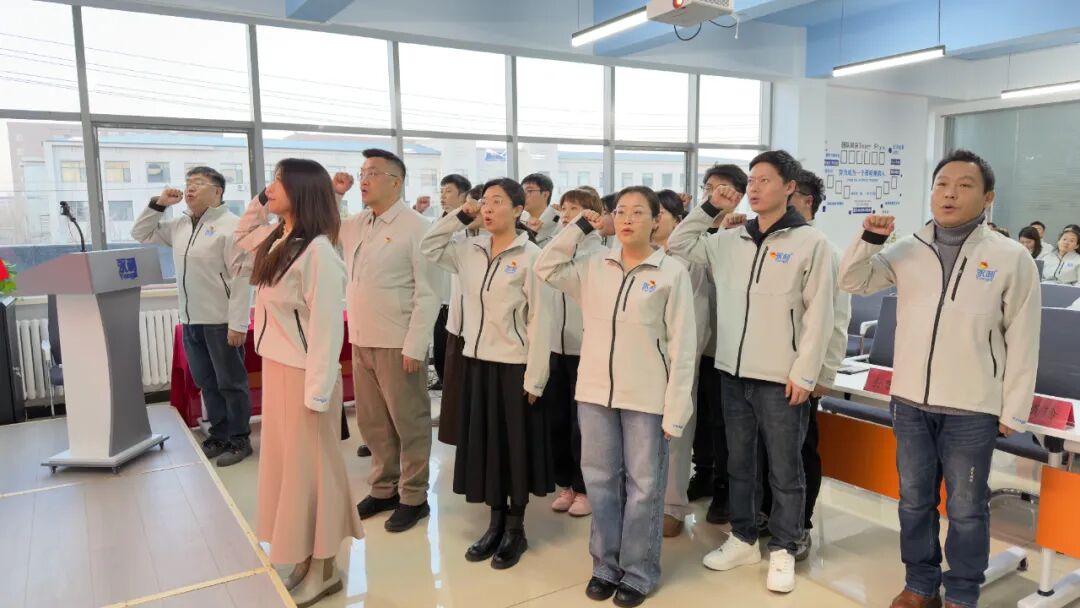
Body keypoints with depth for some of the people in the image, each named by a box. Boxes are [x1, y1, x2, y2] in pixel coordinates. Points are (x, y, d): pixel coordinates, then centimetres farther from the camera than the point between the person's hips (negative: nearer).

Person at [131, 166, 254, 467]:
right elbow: (141, 234, 26)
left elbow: (242, 277, -16)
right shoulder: (179, 225, 13)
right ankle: (219, 435, 29)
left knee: (231, 383, 3)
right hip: (191, 321, 8)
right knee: (206, 383, 16)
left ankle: (240, 440, 15)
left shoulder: (230, 225, -11)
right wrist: (158, 204, 10)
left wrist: (238, 324, -20)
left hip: (221, 321, -7)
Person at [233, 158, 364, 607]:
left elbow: (326, 327, -21)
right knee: (284, 463, 16)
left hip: (303, 372, -9)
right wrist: (258, 200, 13)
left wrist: (317, 393, -20)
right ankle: (304, 559, 32)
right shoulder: (276, 240, 7)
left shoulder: (317, 251, -19)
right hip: (274, 367, 9)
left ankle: (323, 570, 21)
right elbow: (242, 235, 31)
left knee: (309, 466, 4)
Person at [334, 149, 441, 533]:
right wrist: (331, 195, 7)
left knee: (408, 423, 6)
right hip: (361, 341, 7)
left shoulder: (416, 227, -10)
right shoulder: (354, 225, 10)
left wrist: (414, 346, -18)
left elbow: (427, 294, -13)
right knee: (371, 422, 17)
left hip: (398, 344, -7)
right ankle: (383, 489, 33)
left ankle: (414, 497, 20)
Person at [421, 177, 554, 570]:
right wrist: (460, 217, 4)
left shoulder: (530, 256, -10)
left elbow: (540, 320, -12)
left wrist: (534, 377, -13)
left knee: (515, 446, 7)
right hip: (477, 361, 6)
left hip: (514, 366, -5)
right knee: (483, 443, 13)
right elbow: (428, 247, 17)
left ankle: (516, 530, 23)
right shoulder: (470, 250, 5)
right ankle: (495, 525, 28)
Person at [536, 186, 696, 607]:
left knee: (643, 486, 8)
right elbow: (546, 268, 2)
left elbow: (682, 346, -6)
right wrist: (580, 227, 2)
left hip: (646, 397, -3)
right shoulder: (594, 267, 6)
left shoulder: (672, 272, -5)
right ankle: (605, 565, 31)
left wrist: (675, 410, -9)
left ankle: (639, 572, 25)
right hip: (595, 392, 4)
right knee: (600, 481, 14)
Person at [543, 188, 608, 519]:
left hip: (585, 349, -5)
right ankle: (566, 484, 26)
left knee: (582, 424, 3)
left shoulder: (600, 254, -5)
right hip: (555, 347, 5)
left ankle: (585, 489, 18)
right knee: (557, 421, 11)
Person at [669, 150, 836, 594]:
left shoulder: (811, 243, -5)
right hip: (733, 372, 5)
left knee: (784, 470, 8)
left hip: (782, 379, -5)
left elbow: (818, 314, -8)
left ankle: (783, 550, 24)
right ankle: (743, 539, 32)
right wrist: (708, 209, 7)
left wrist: (804, 373, -11)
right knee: (738, 462, 16)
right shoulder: (729, 241, 8)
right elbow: (678, 245, 16)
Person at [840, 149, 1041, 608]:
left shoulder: (1012, 258, -4)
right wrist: (869, 239, -9)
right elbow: (853, 282, 9)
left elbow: (1023, 341, -2)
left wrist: (1013, 411, -3)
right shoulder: (908, 250, 3)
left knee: (966, 509, 10)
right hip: (909, 401, 3)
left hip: (972, 409, -3)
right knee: (914, 500, 16)